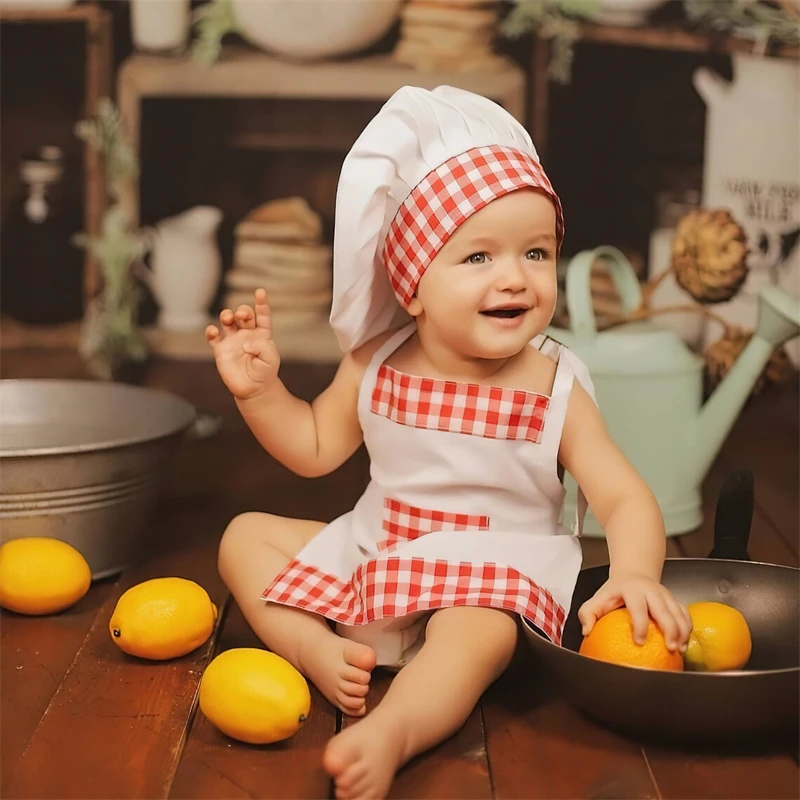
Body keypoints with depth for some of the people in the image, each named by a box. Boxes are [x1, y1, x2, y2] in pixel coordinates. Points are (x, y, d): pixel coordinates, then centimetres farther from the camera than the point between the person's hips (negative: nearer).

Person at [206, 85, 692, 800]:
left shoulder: (555, 391, -14)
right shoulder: (376, 367, -6)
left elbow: (626, 499, -19)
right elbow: (315, 448, 8)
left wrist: (634, 573, -40)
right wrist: (259, 388, -9)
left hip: (492, 578, -5)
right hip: (373, 556, 5)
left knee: (479, 633, -37)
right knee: (246, 535, -1)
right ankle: (319, 650, -21)